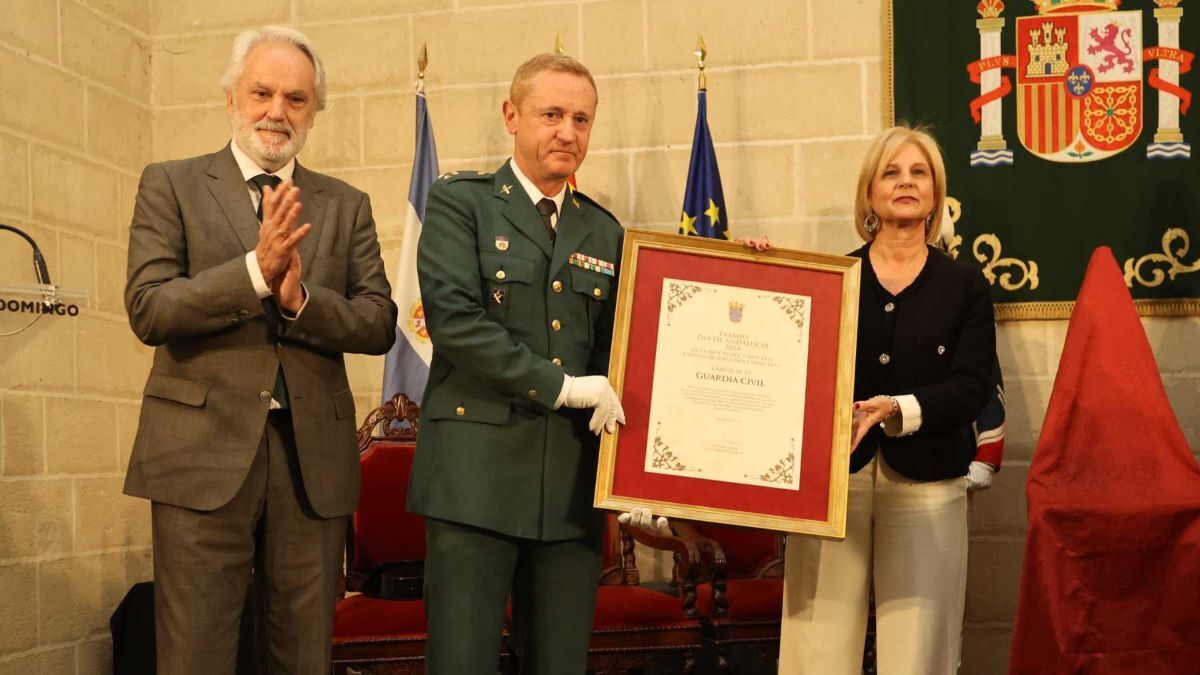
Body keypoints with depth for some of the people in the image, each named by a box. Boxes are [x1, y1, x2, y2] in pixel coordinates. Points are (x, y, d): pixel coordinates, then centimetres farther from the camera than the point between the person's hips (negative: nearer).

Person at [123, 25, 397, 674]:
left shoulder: (346, 205, 13)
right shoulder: (171, 185, 6)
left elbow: (379, 324, 5)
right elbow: (147, 310, -6)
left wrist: (301, 299, -14)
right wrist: (256, 269, -19)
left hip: (313, 459, 3)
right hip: (203, 453, -2)